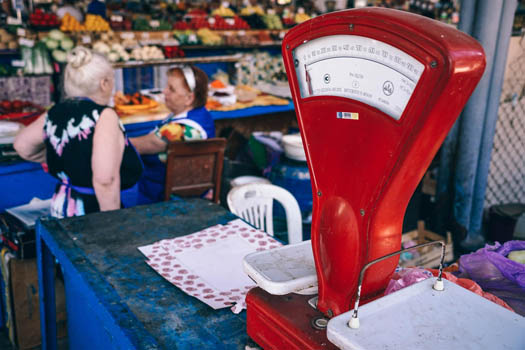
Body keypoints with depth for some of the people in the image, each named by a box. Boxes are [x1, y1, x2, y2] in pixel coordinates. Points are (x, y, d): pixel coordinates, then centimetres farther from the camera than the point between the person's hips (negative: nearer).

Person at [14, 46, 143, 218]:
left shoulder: (53, 114, 4)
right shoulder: (104, 116, -17)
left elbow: (22, 145, 22)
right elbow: (106, 180, -27)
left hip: (59, 209, 8)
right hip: (91, 211, -8)